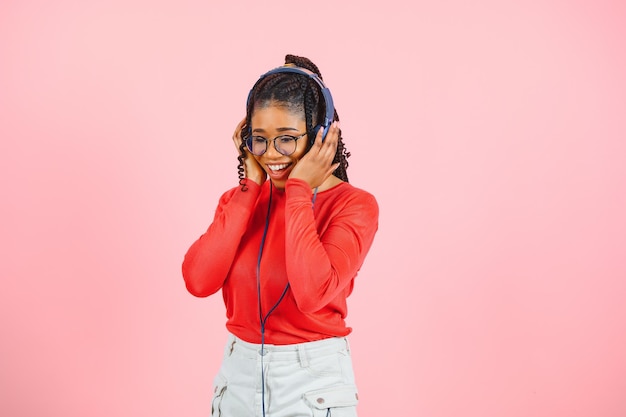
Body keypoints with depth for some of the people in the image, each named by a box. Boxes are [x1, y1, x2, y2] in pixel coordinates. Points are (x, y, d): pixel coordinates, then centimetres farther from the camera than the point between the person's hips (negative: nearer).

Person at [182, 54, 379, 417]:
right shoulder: (242, 199, 3)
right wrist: (251, 187, -10)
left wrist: (298, 191, -19)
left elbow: (313, 292, -27)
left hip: (313, 384, -4)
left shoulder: (354, 205, -11)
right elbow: (198, 281, -13)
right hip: (238, 374, 4)